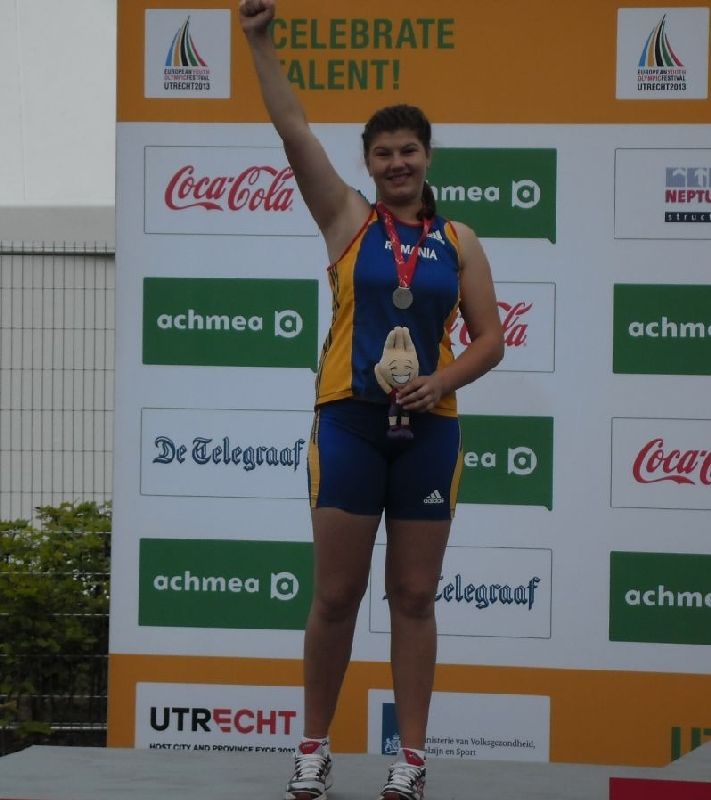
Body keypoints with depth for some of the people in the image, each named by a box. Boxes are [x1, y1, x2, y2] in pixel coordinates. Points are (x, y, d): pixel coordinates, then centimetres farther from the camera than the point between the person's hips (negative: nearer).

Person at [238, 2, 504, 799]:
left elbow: (489, 339, 7)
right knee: (336, 595, 0)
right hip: (349, 419, -1)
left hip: (429, 427, 1)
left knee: (414, 596, 4)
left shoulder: (459, 243, 8)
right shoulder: (349, 220, 4)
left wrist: (442, 381, -12)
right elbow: (293, 129, -4)